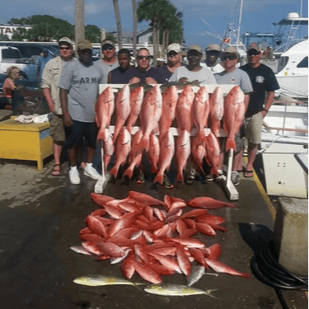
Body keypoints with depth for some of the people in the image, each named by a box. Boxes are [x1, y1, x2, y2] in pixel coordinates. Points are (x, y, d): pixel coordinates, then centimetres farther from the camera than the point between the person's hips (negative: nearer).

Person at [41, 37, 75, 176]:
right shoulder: (51, 64, 6)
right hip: (58, 107, -1)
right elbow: (45, 85, 4)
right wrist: (50, 103, -5)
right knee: (58, 137, 1)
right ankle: (57, 164, 10)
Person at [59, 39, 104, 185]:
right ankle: (73, 169, 22)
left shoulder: (97, 70, 10)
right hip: (75, 114, -5)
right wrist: (65, 113, -16)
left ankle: (89, 167, 32)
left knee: (92, 142, 14)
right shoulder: (71, 67, -6)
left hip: (93, 114, 5)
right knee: (73, 144, 5)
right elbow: (63, 90, -9)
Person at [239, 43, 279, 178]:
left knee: (253, 141, 4)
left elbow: (271, 93, 3)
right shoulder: (241, 70, 6)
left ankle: (249, 166, 17)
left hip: (256, 112, -1)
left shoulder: (266, 71, 1)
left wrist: (265, 110, -5)